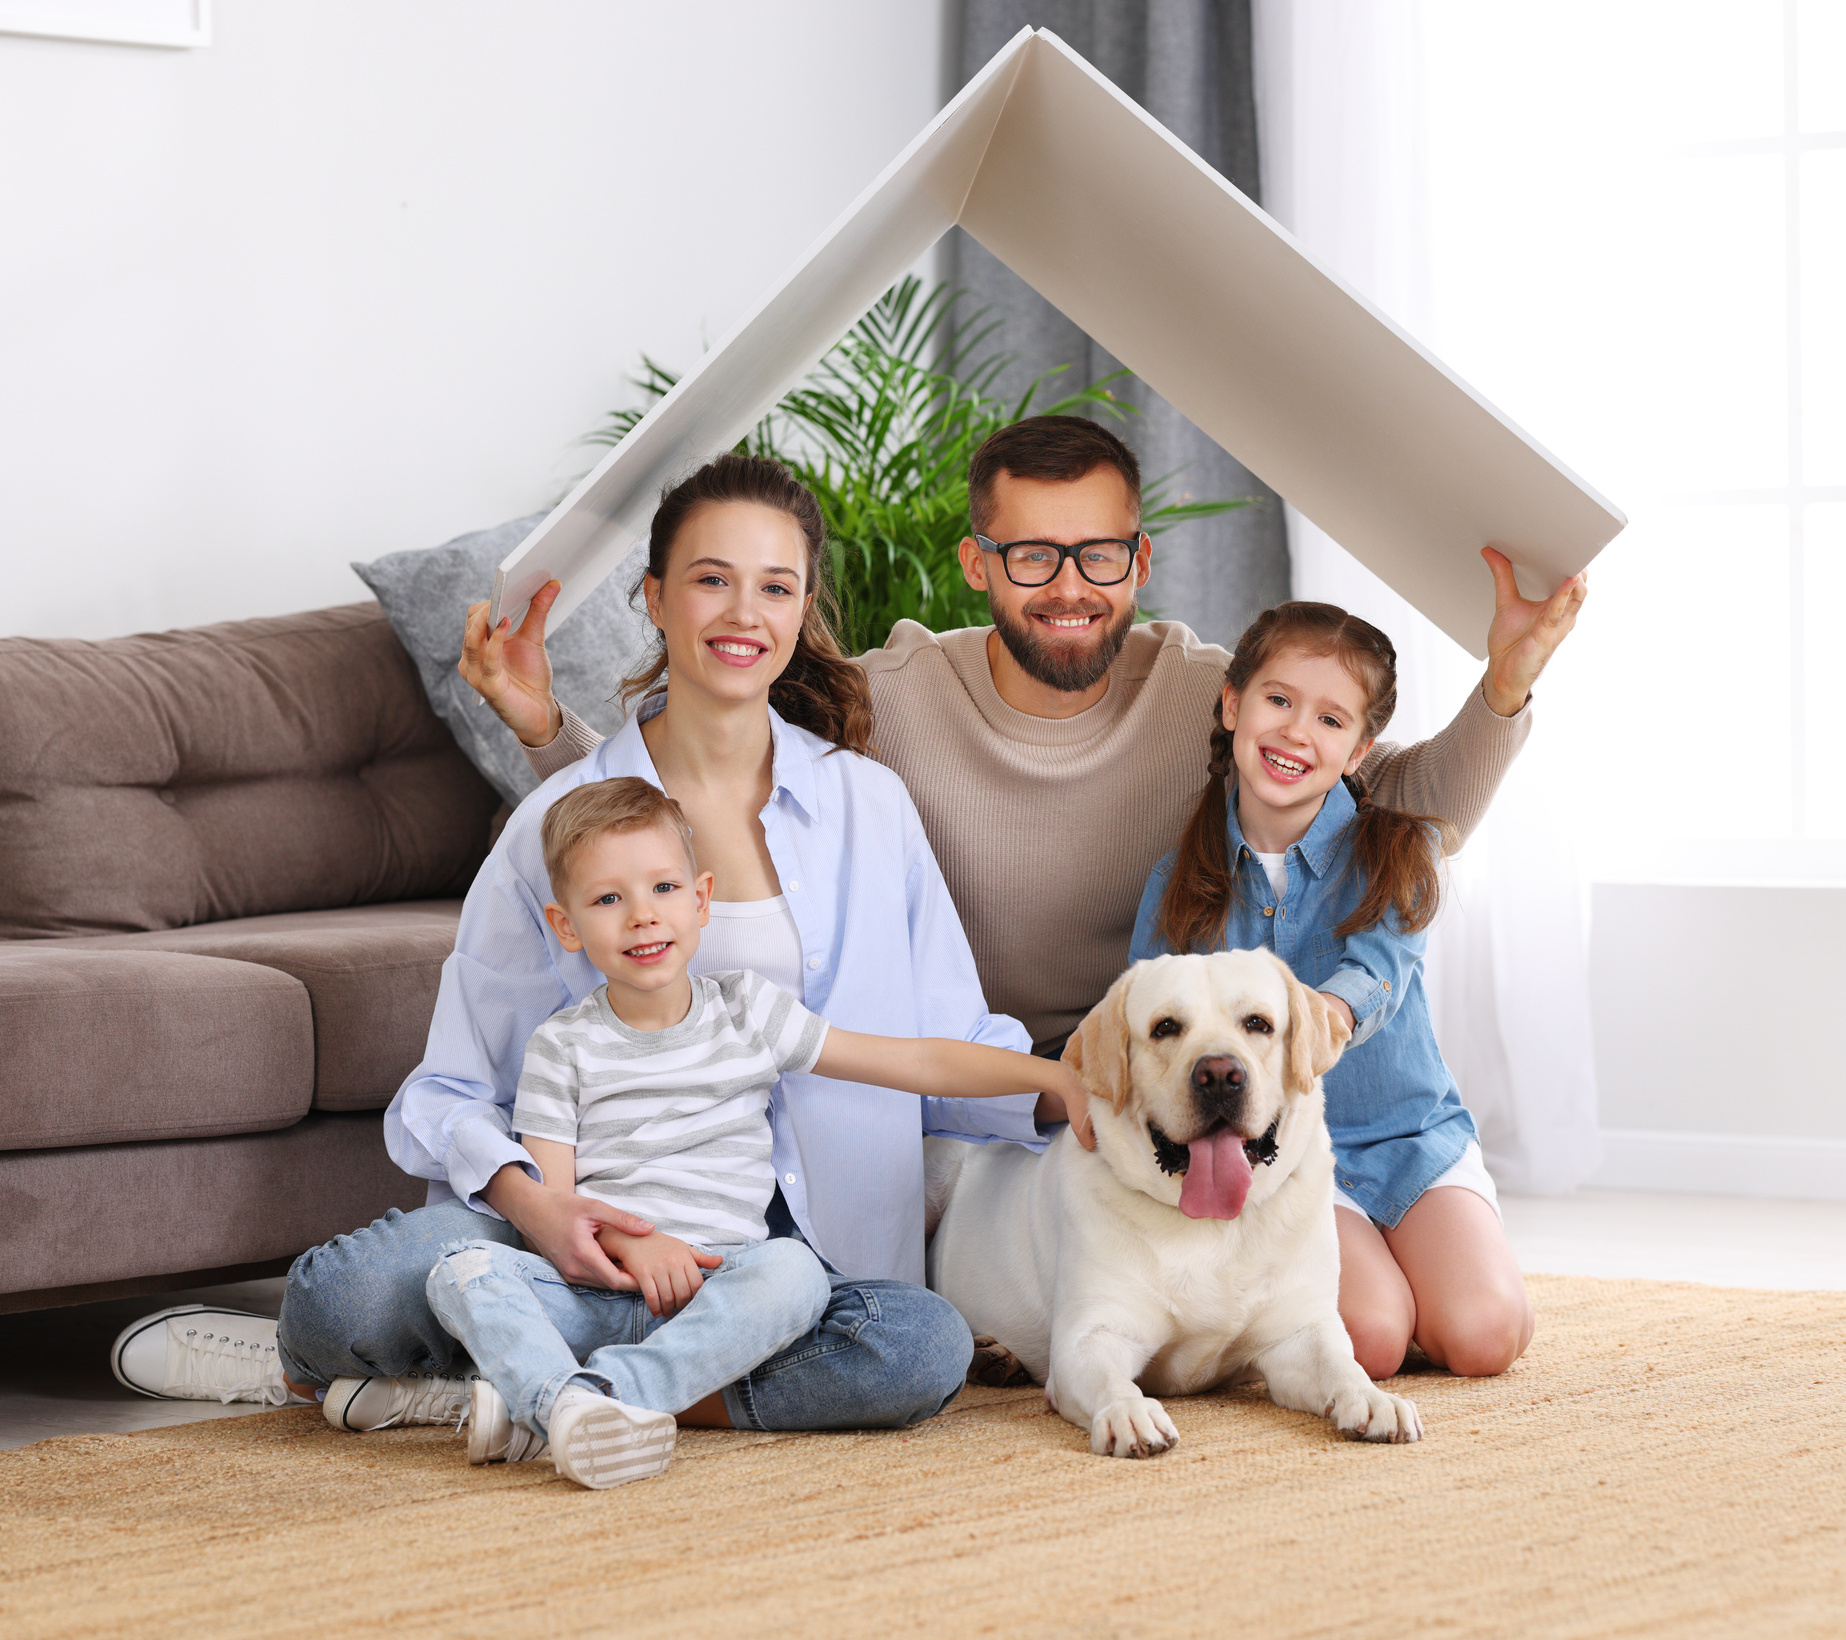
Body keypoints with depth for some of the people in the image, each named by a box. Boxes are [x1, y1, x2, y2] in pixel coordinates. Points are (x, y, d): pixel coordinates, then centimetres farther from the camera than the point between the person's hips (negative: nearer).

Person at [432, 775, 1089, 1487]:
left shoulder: (749, 1012, 11)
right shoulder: (563, 1047, 8)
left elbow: (918, 1062, 10)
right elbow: (549, 1199, 1)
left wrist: (1054, 1074, 3)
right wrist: (627, 1240, -20)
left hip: (716, 1293, 0)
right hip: (595, 1294, 0)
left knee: (793, 1268, -33)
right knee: (463, 1270, -25)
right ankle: (570, 1407, -49)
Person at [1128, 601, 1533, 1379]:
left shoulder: (1395, 851, -4)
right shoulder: (1178, 884, 1)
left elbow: (1377, 971, -23)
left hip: (1410, 1136, 0)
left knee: (1482, 1335, -23)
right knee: (1372, 1336, -27)